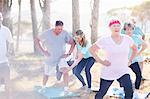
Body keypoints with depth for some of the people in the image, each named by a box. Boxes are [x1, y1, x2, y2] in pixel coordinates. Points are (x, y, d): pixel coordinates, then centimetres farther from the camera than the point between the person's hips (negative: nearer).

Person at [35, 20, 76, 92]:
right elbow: (37, 40, -7)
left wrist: (68, 54, -14)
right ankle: (43, 87, 42)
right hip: (50, 58, 1)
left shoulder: (65, 34, -17)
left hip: (61, 57, 0)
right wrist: (43, 51, -13)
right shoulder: (47, 33, -18)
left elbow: (73, 43, -6)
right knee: (46, 74, 14)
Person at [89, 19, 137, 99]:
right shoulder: (104, 40, -10)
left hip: (123, 72, 2)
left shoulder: (127, 39, -1)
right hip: (108, 73, -1)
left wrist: (130, 60, 8)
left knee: (129, 92, -16)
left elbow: (135, 49, 18)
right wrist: (100, 61, -8)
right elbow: (91, 49, -2)